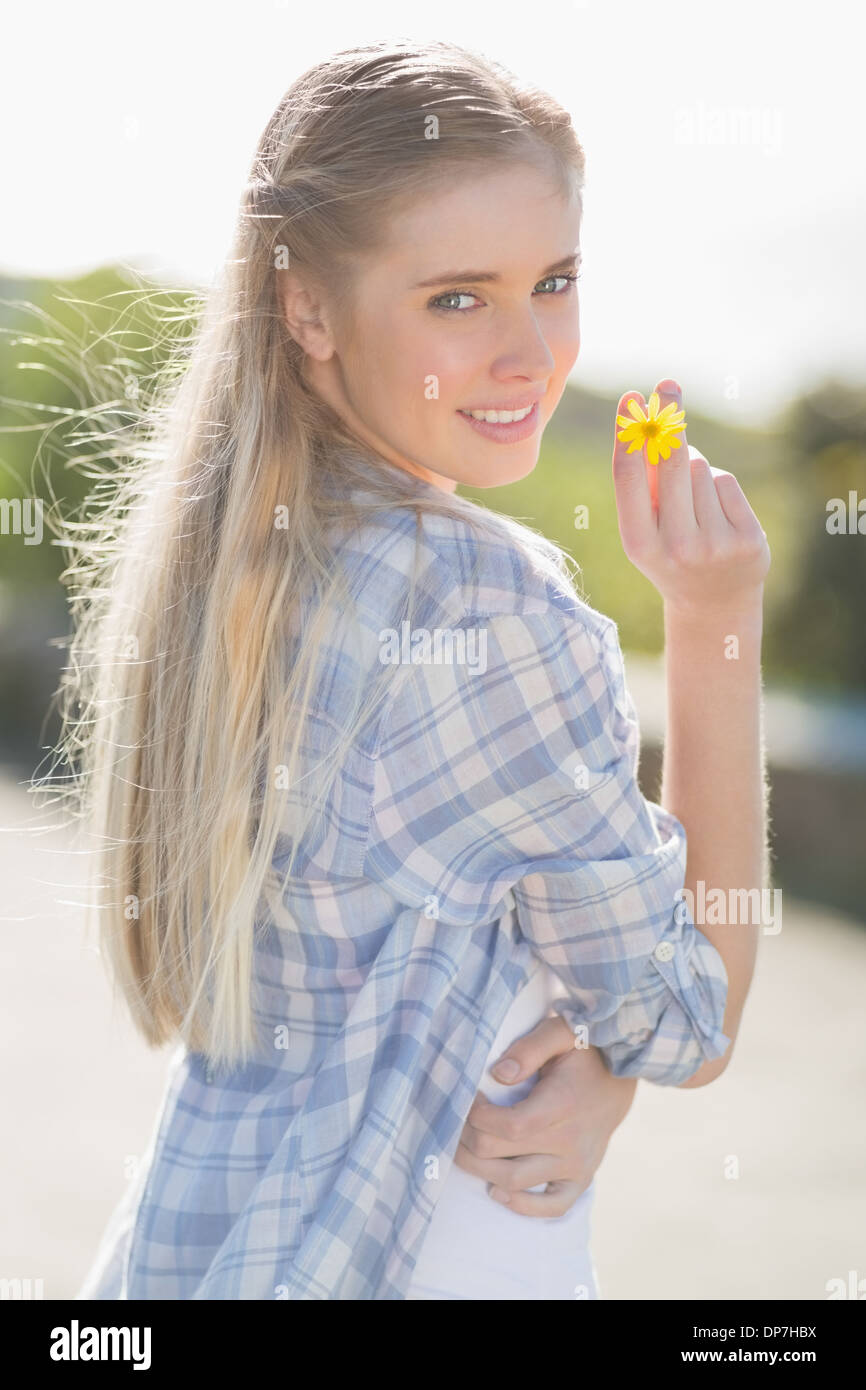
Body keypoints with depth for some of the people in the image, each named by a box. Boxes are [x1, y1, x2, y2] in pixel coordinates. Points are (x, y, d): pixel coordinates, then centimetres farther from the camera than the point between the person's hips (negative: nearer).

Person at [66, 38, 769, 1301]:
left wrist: (593, 1074, -12)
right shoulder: (484, 599, -26)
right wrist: (719, 624, -19)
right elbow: (694, 1030, -14)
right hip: (413, 1263, -7)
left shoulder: (210, 545, -2)